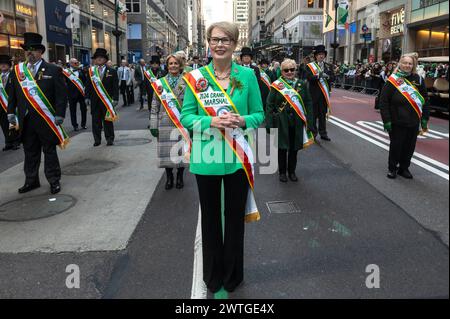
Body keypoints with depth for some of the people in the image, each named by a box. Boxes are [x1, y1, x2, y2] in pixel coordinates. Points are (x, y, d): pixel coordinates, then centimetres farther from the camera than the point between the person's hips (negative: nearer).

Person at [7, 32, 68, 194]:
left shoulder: (53, 70, -3)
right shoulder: (17, 70, 9)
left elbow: (61, 94, -7)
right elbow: (12, 94, 13)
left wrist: (59, 115, -12)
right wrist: (11, 112, 7)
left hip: (46, 120, -4)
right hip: (25, 120, 4)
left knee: (49, 150, 7)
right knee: (30, 151, 13)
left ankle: (54, 181, 17)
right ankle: (31, 180, 25)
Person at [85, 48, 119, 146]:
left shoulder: (112, 71, 2)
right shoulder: (91, 71, 8)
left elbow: (115, 86, -1)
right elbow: (88, 86, 8)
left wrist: (115, 98, -7)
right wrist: (87, 97, 1)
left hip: (107, 100, -2)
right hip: (95, 100, 2)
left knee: (108, 120, 4)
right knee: (96, 120, 5)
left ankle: (109, 139, 13)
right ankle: (97, 139, 13)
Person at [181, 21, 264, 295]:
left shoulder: (247, 75, 0)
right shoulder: (196, 77, -1)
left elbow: (259, 114, 3)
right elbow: (186, 117, -1)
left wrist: (242, 121, -18)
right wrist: (211, 122, -19)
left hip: (237, 156, 0)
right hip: (206, 156, 0)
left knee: (235, 216, 12)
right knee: (210, 215, 14)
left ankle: (232, 274, 34)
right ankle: (212, 274, 34)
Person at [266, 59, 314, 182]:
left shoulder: (302, 84, 4)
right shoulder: (276, 85, -4)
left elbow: (308, 103, 6)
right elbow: (270, 105, -4)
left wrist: (309, 121, -1)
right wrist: (269, 124, -9)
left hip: (297, 122, 2)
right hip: (281, 122, -2)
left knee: (294, 148, 12)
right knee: (282, 148, 7)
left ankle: (292, 171, 29)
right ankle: (282, 172, 24)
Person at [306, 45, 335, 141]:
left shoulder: (328, 66, 13)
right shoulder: (310, 66, -1)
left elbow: (332, 77, 3)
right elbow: (308, 77, -14)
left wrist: (327, 76, -16)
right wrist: (318, 76, -28)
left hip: (324, 93, 4)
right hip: (314, 94, -4)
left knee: (323, 114, 9)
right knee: (313, 113, 1)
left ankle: (323, 133, 16)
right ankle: (313, 132, 12)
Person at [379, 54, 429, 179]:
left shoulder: (418, 80, 5)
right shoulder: (393, 80, -6)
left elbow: (424, 100, 8)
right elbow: (383, 101, -8)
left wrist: (424, 118, 3)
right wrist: (386, 120, -12)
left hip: (413, 122, 3)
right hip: (397, 122, -3)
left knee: (409, 146, 10)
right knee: (396, 145, 6)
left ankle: (404, 168, 26)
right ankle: (392, 168, 22)